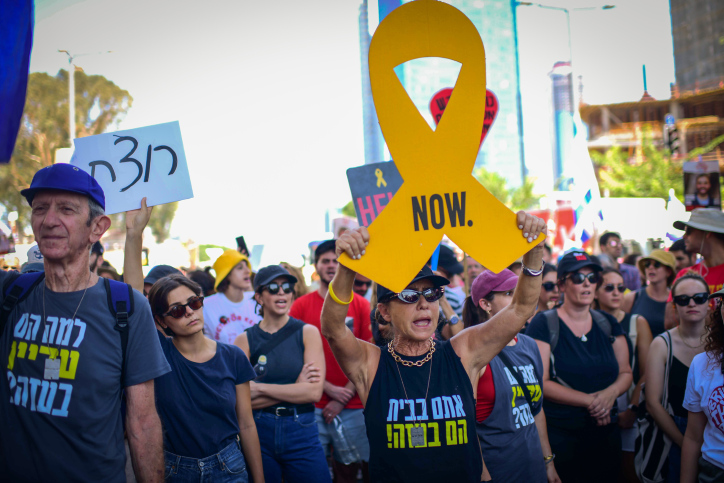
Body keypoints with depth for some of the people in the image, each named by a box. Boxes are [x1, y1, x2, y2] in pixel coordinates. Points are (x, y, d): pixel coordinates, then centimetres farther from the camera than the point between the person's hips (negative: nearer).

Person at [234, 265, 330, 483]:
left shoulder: (307, 332, -1)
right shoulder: (245, 339, 0)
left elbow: (314, 392, -11)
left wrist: (259, 388, -10)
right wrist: (296, 388, -14)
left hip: (301, 432, 0)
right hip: (259, 431, 0)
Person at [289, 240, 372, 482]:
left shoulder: (361, 305, 3)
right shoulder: (301, 305, 3)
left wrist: (342, 400, -6)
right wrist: (329, 389, -9)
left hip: (352, 407, 0)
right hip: (313, 406, 0)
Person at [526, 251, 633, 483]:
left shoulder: (608, 324, 9)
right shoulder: (544, 324, -8)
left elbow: (626, 372, 11)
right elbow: (541, 383, -14)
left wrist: (611, 393, -11)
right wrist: (590, 400, -16)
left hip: (605, 432, 5)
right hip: (559, 435, -5)